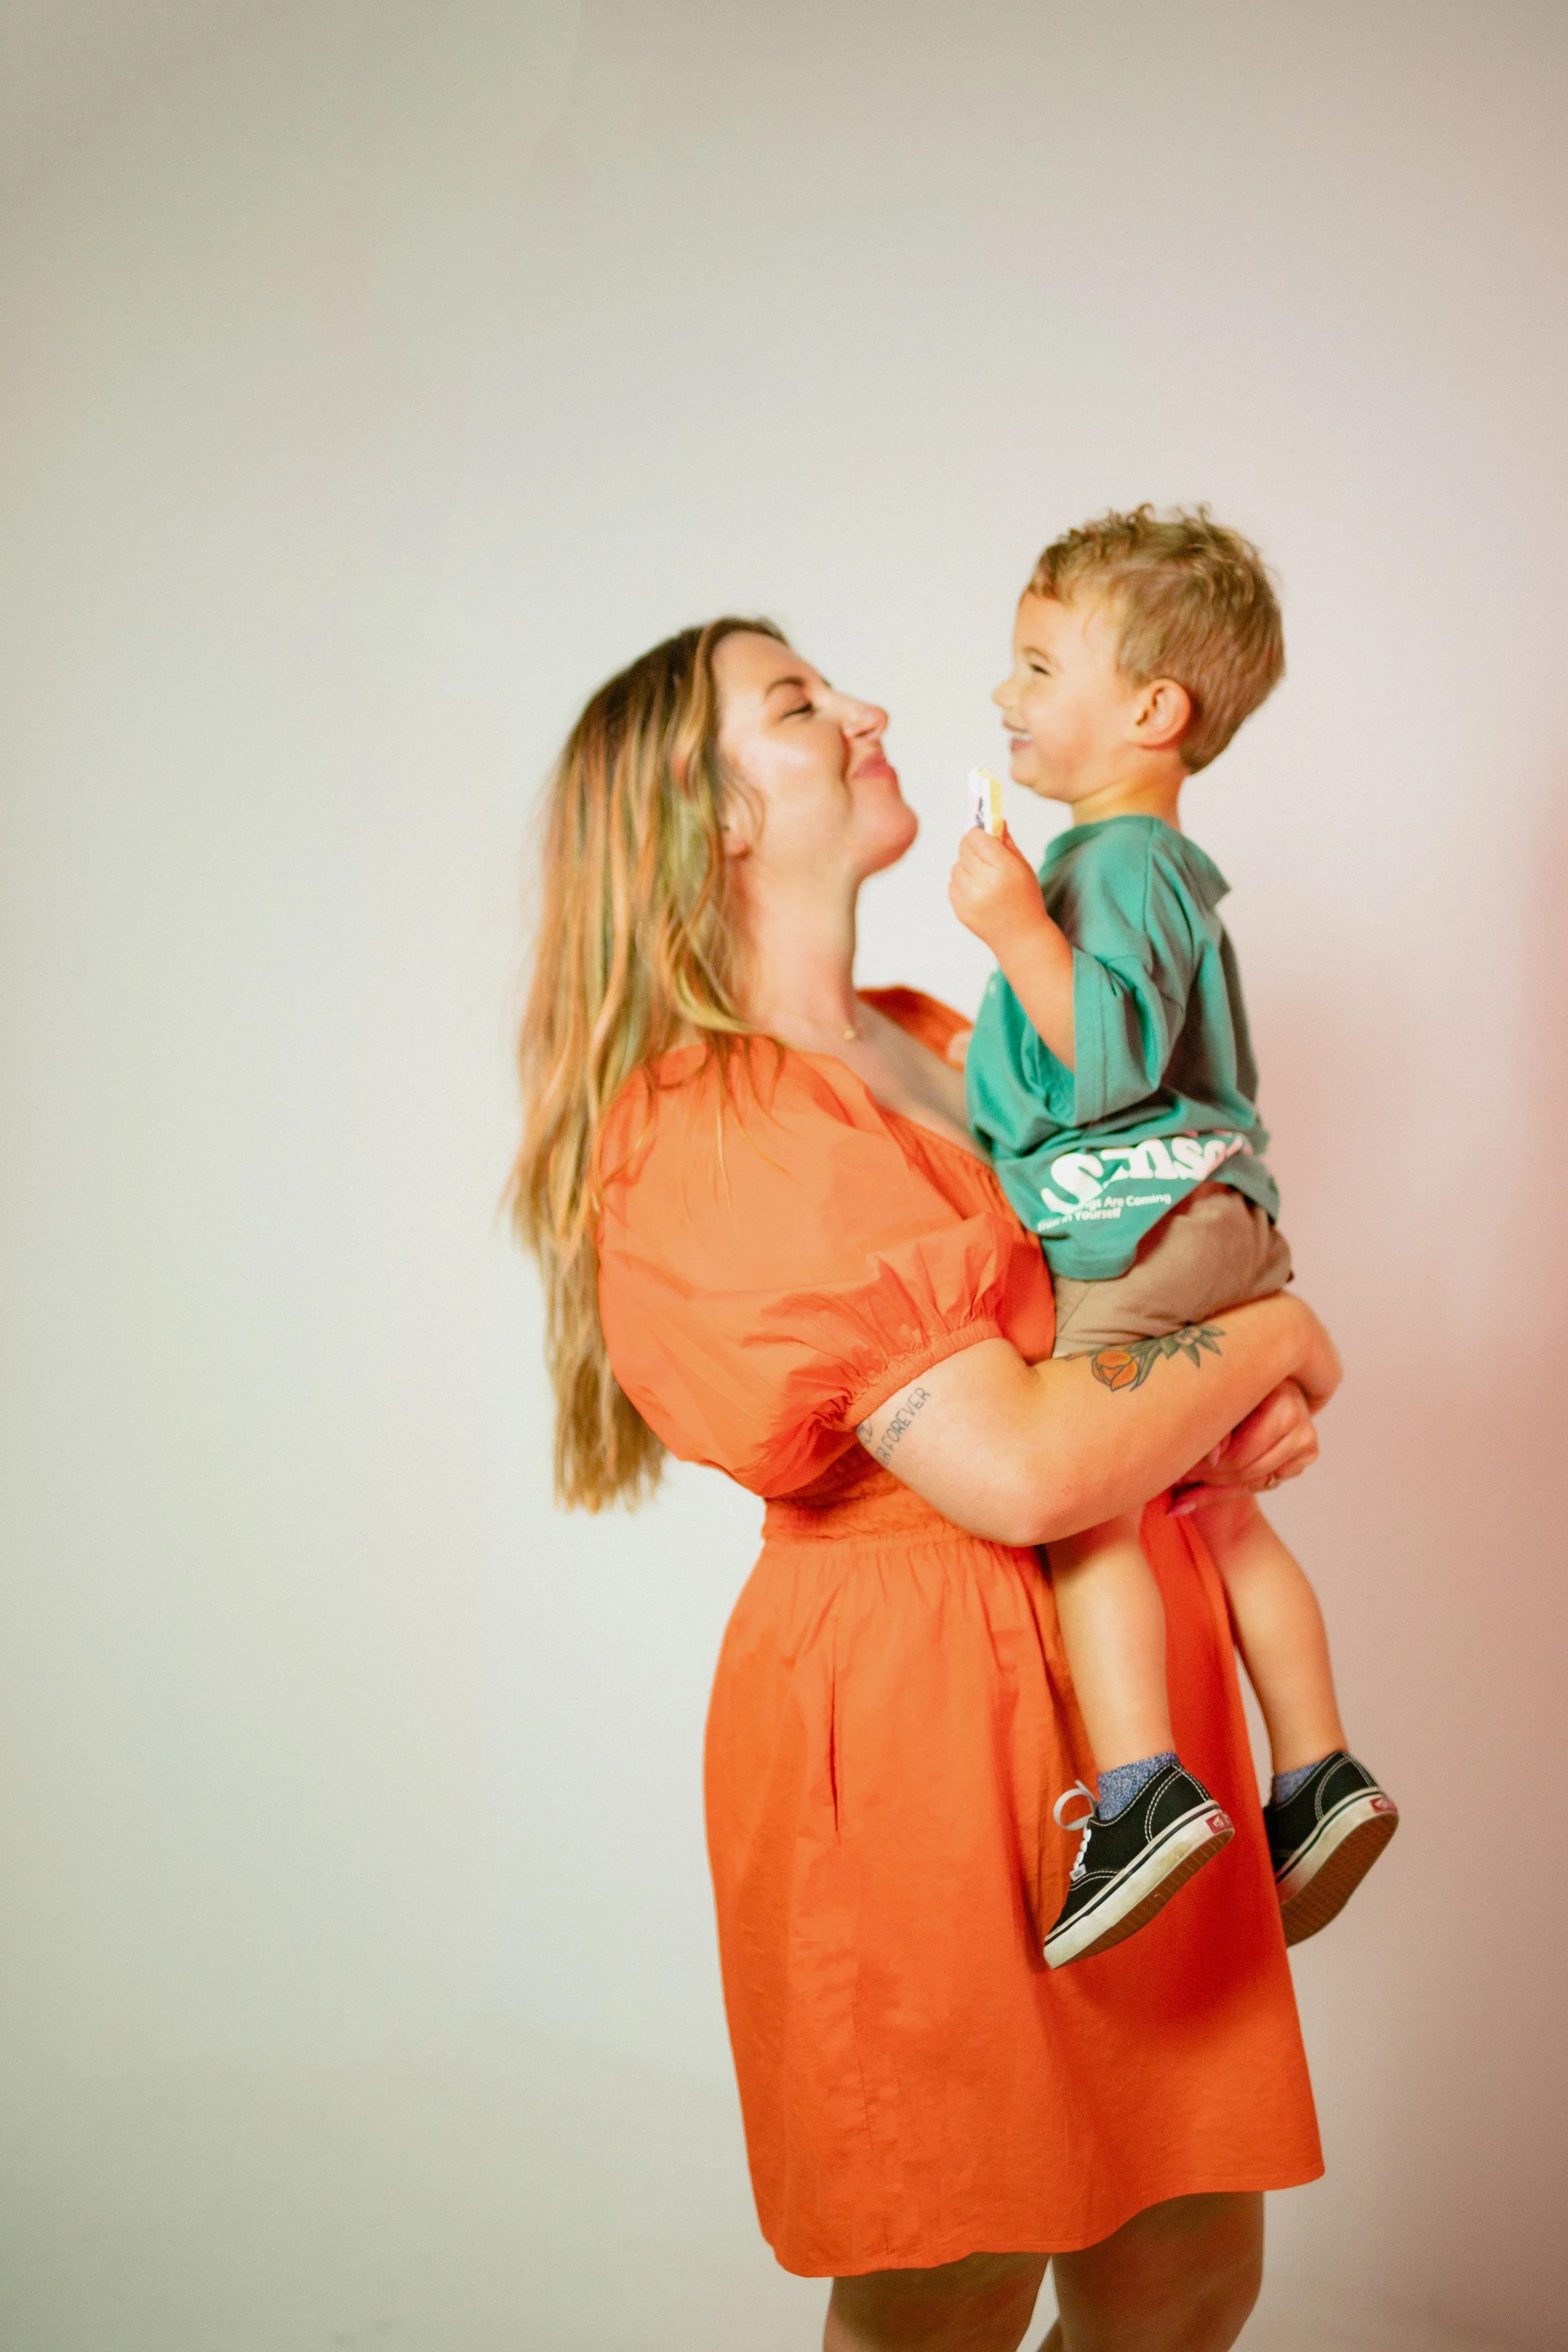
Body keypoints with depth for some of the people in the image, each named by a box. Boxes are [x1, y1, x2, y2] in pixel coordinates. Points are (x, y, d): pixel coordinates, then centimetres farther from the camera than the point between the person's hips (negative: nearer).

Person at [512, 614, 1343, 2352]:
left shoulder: (934, 1046, 12)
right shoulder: (717, 1131, -16)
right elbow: (1017, 1469, -24)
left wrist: (1249, 1411, 1)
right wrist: (1270, 1347, -7)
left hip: (1120, 1684, 8)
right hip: (915, 1710, -8)